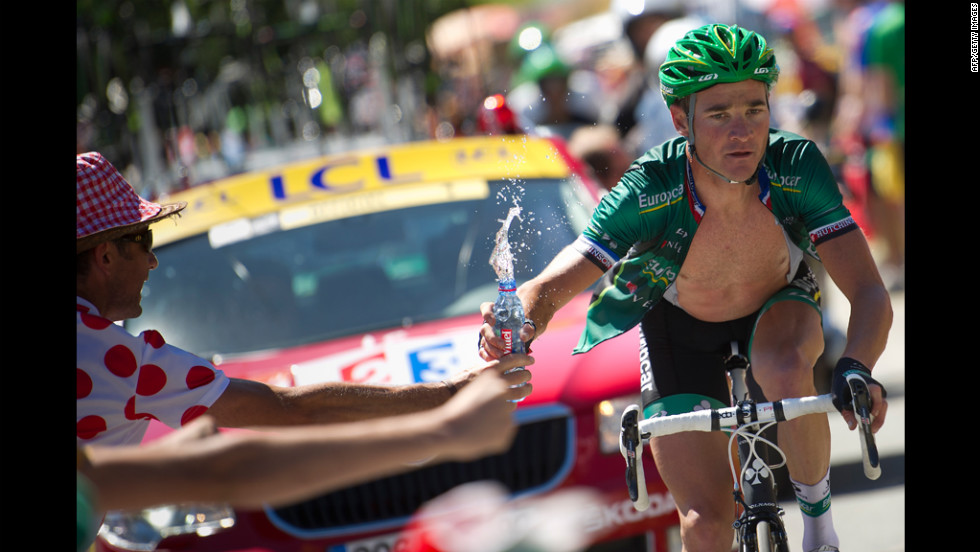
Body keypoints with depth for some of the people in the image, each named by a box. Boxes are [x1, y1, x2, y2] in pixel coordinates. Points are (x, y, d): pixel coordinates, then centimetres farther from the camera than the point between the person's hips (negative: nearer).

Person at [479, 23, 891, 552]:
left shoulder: (797, 167, -33)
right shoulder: (648, 192, -35)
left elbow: (870, 294, -34)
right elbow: (549, 287, -32)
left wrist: (855, 368, -55)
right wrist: (516, 328, -56)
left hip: (776, 307, 0)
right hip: (680, 328, 0)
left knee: (787, 370, -36)